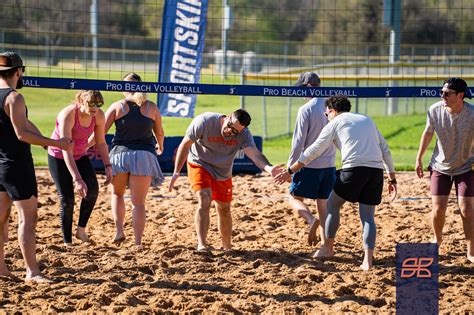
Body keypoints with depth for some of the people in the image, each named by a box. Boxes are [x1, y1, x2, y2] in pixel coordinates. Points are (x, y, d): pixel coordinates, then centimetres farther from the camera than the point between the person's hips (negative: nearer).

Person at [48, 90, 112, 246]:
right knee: (67, 199, -10)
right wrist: (77, 179, -43)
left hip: (80, 156, 5)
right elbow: (66, 150, -37)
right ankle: (67, 242, 2)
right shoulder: (68, 115, -33)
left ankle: (81, 229, 0)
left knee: (92, 189, -17)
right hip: (59, 157, -5)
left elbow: (101, 143, -1)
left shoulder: (99, 115, -16)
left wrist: (107, 166, -13)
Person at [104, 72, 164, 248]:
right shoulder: (151, 108, 6)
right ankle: (138, 242, -2)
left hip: (120, 154, 0)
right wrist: (160, 147, 39)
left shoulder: (117, 106, 2)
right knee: (138, 202, 4)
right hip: (145, 155, 0)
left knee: (117, 194, 24)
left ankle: (119, 231, 8)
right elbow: (160, 133, 18)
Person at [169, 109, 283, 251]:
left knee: (224, 210, 11)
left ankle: (227, 247, 30)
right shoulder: (204, 122, -28)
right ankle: (201, 244, -27)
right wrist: (177, 172, -23)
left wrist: (268, 168, -59)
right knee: (204, 201, -24)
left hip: (223, 173, 3)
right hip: (200, 165, -3)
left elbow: (254, 153, -38)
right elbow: (185, 145, -19)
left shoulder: (244, 135, -22)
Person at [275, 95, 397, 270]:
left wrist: (290, 171, 16)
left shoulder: (335, 123, 11)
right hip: (377, 170, 4)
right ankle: (368, 259, -4)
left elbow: (313, 152, 9)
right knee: (368, 216, 9)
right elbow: (385, 150, 22)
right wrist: (392, 178, 23)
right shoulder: (367, 120, 26)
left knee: (332, 204, 17)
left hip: (354, 168, -4)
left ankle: (328, 248, 24)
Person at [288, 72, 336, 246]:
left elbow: (298, 142, -13)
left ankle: (311, 220, -20)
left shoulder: (306, 109, -13)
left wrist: (290, 167, -7)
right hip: (329, 165, 6)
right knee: (323, 205, 12)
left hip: (309, 165, -6)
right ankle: (325, 243, 8)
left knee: (295, 198, 8)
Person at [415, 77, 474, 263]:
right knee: (438, 208, 0)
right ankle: (437, 239, 32)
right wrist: (419, 159, 8)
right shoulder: (435, 110, -16)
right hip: (440, 166, 2)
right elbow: (428, 133, 2)